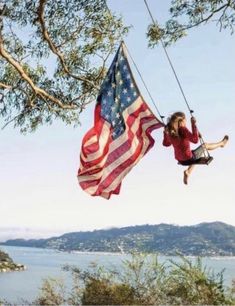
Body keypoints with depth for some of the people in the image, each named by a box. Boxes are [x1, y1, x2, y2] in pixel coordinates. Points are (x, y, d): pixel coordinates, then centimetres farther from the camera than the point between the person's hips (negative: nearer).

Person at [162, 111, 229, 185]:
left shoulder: (170, 132, -1)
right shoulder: (182, 129, -22)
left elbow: (166, 144, 16)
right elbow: (195, 140, -31)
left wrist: (165, 133, 21)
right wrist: (194, 124, -29)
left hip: (180, 160, 7)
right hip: (188, 159, -7)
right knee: (205, 145, 16)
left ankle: (188, 172, 22)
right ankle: (221, 143, 41)